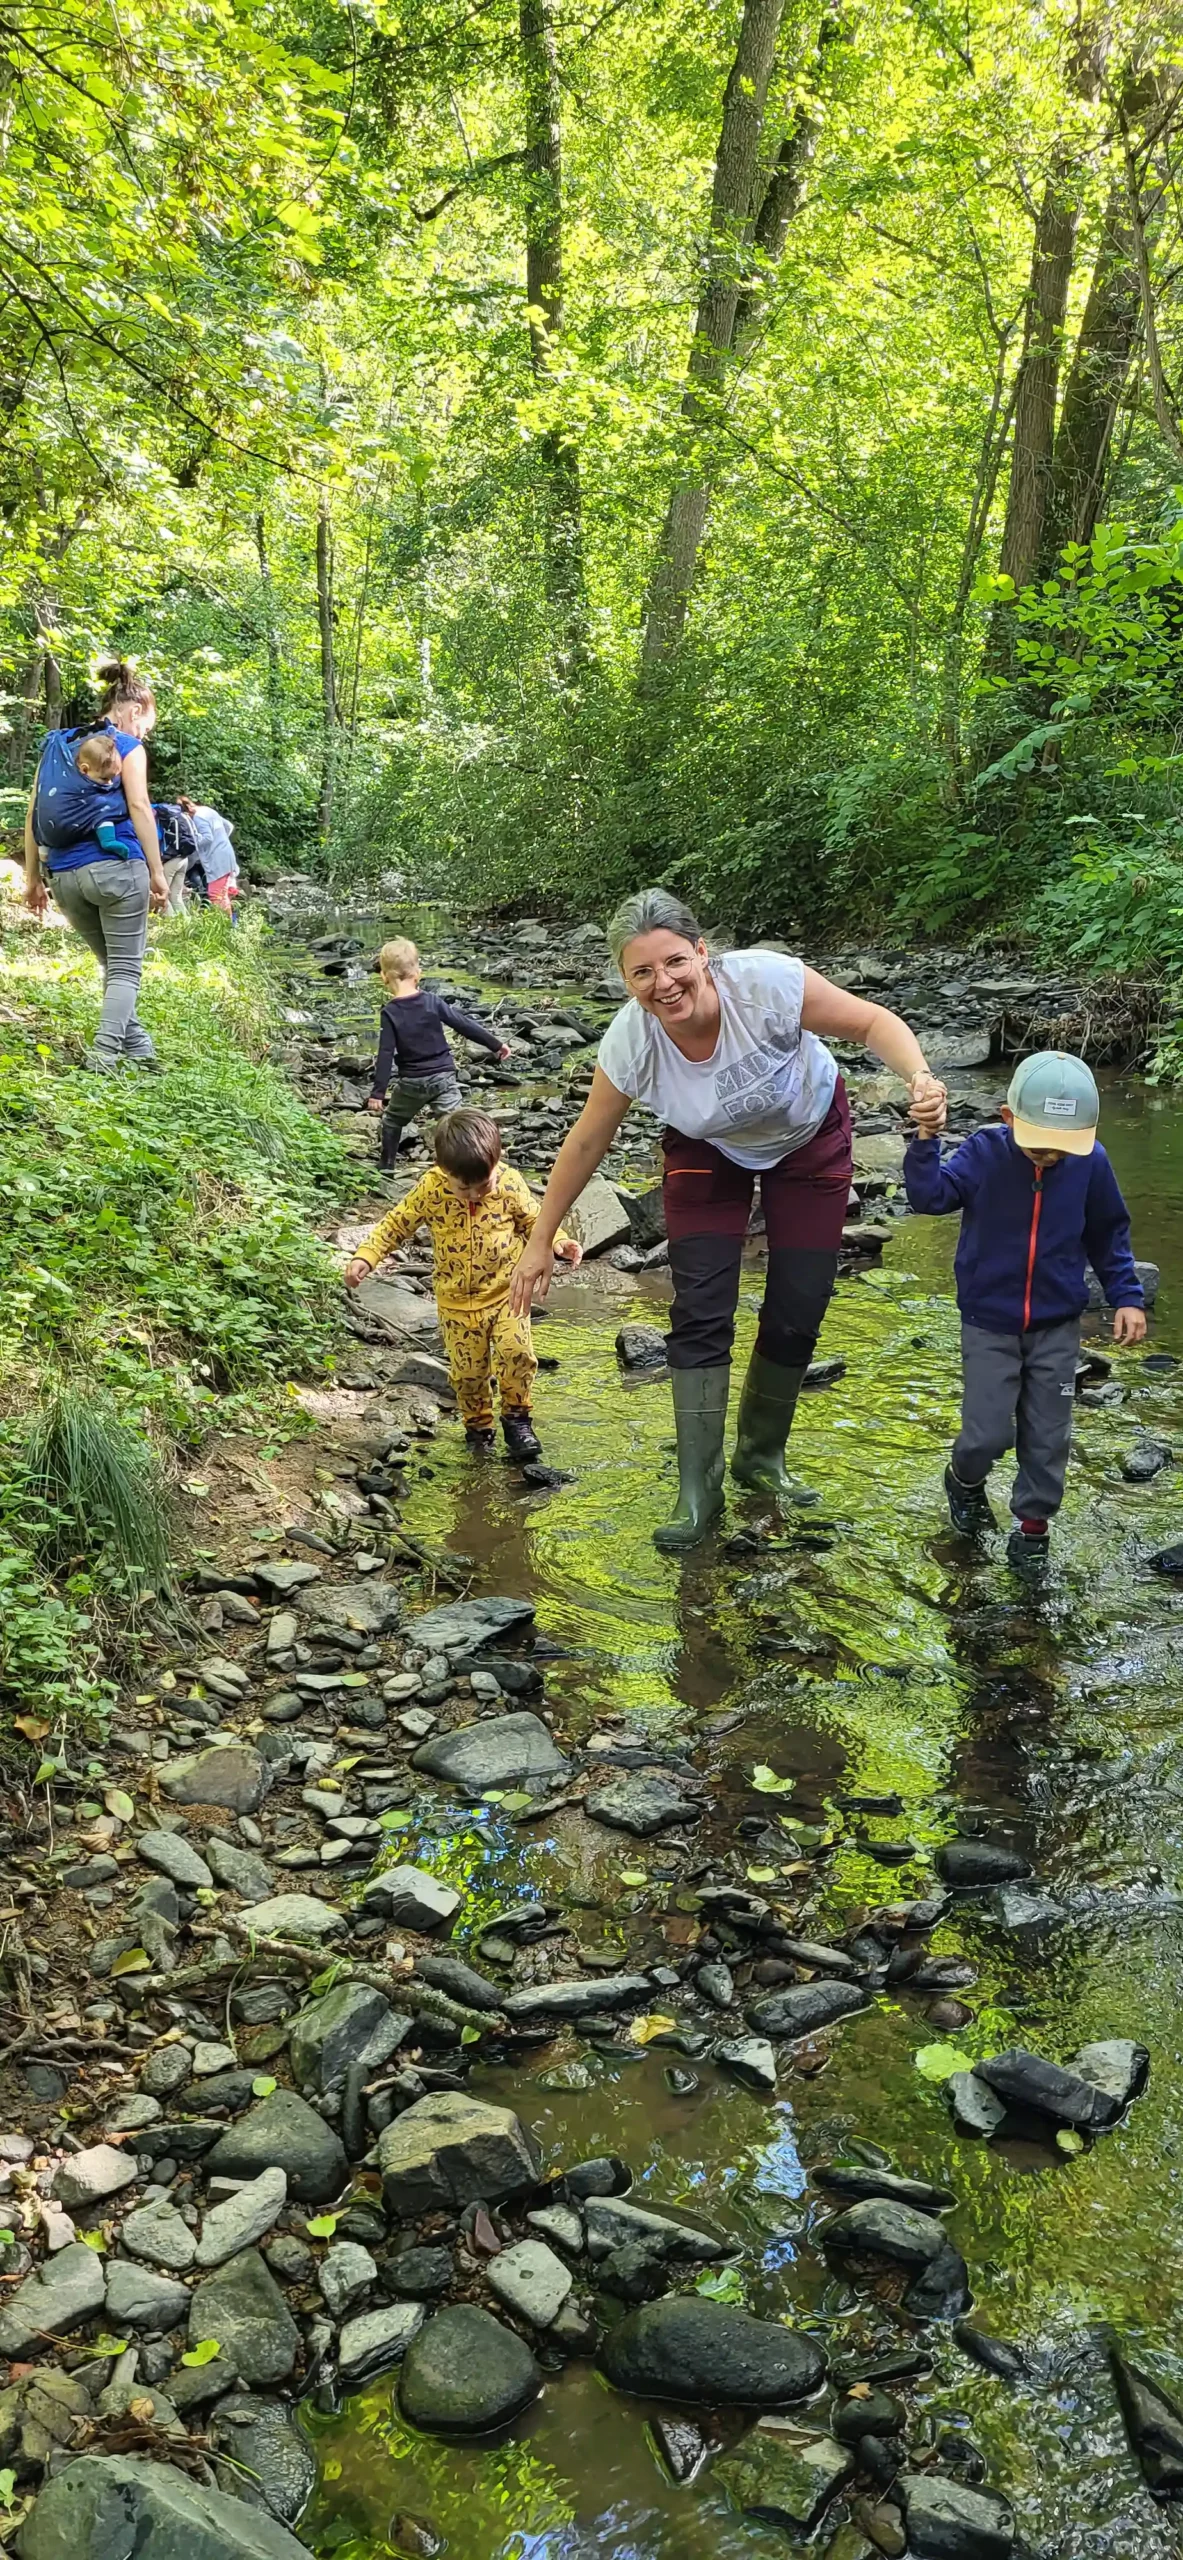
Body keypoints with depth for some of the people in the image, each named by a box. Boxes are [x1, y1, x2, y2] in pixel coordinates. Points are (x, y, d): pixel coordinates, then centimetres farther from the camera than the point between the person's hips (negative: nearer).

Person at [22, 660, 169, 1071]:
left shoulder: (56, 744, 18)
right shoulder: (126, 745, 2)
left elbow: (33, 813, 14)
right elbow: (139, 807, -9)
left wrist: (32, 877, 15)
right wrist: (157, 872, -7)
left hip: (63, 875, 6)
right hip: (114, 866, -6)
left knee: (113, 964, 20)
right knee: (126, 968, 2)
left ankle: (138, 1049, 19)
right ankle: (103, 1057, -12)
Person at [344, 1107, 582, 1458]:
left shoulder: (510, 1185, -14)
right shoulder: (431, 1191, -15)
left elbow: (533, 1219, 2)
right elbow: (397, 1223, -4)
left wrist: (558, 1241, -16)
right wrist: (366, 1256, -15)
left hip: (506, 1290, -1)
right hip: (456, 1300, 1)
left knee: (515, 1351, -18)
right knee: (467, 1370, 7)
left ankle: (516, 1416, 6)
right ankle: (478, 1424, 32)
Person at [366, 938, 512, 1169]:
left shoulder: (390, 1013, -12)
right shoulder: (433, 1002, -7)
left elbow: (386, 1054, -14)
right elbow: (464, 1024, -5)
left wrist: (378, 1092, -12)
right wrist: (495, 1044, 4)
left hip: (411, 1081, 0)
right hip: (443, 1076, 1)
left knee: (392, 1121, 23)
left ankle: (386, 1166, 33)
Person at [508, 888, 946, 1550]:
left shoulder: (766, 981, -37)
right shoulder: (630, 1042, -29)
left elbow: (873, 1022, -24)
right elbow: (587, 1143, -14)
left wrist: (921, 1079, -45)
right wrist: (540, 1243, -6)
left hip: (810, 1137, 0)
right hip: (710, 1151, 1)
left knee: (797, 1314, 0)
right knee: (700, 1314, -11)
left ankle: (762, 1458, 25)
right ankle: (700, 1491, 2)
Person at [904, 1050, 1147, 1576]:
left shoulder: (1090, 1163, -9)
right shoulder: (985, 1153, -13)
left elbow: (1108, 1236, 5)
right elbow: (931, 1196, -22)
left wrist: (1126, 1296, 0)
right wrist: (926, 1139, -34)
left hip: (1056, 1327, 2)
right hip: (989, 1324, -1)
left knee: (1048, 1437, 6)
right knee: (987, 1435, 0)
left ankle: (1033, 1526, 25)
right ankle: (964, 1480, 33)